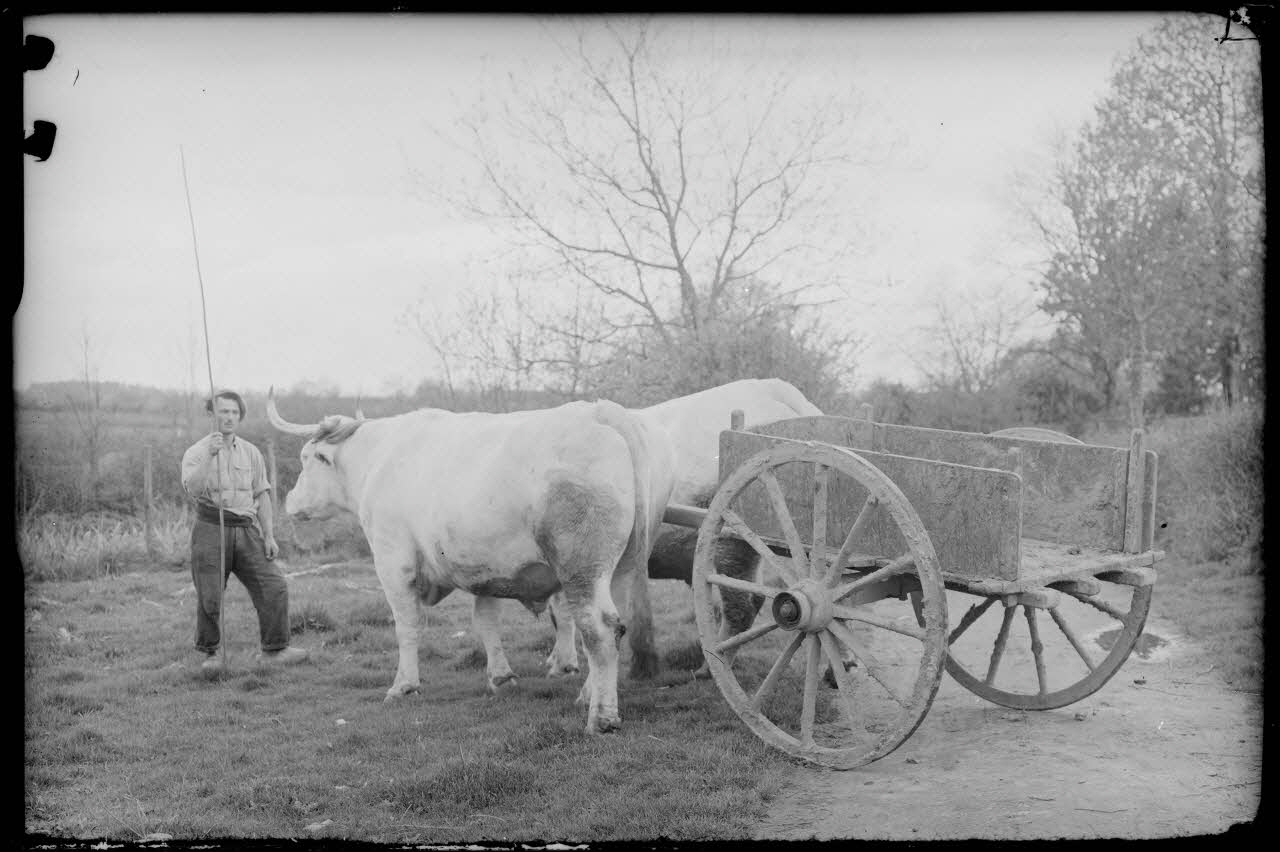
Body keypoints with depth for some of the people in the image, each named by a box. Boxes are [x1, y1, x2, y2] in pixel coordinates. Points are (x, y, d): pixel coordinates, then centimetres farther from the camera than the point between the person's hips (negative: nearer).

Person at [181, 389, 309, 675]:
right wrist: (209, 456, -25)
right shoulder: (196, 453, 3)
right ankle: (209, 654, 13)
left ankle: (274, 649, 3)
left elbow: (262, 495, 15)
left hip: (246, 529, 3)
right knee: (210, 597, -5)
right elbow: (193, 488, -15)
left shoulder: (251, 453, 15)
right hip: (211, 527, -3)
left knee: (274, 586, -6)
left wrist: (269, 535, 9)